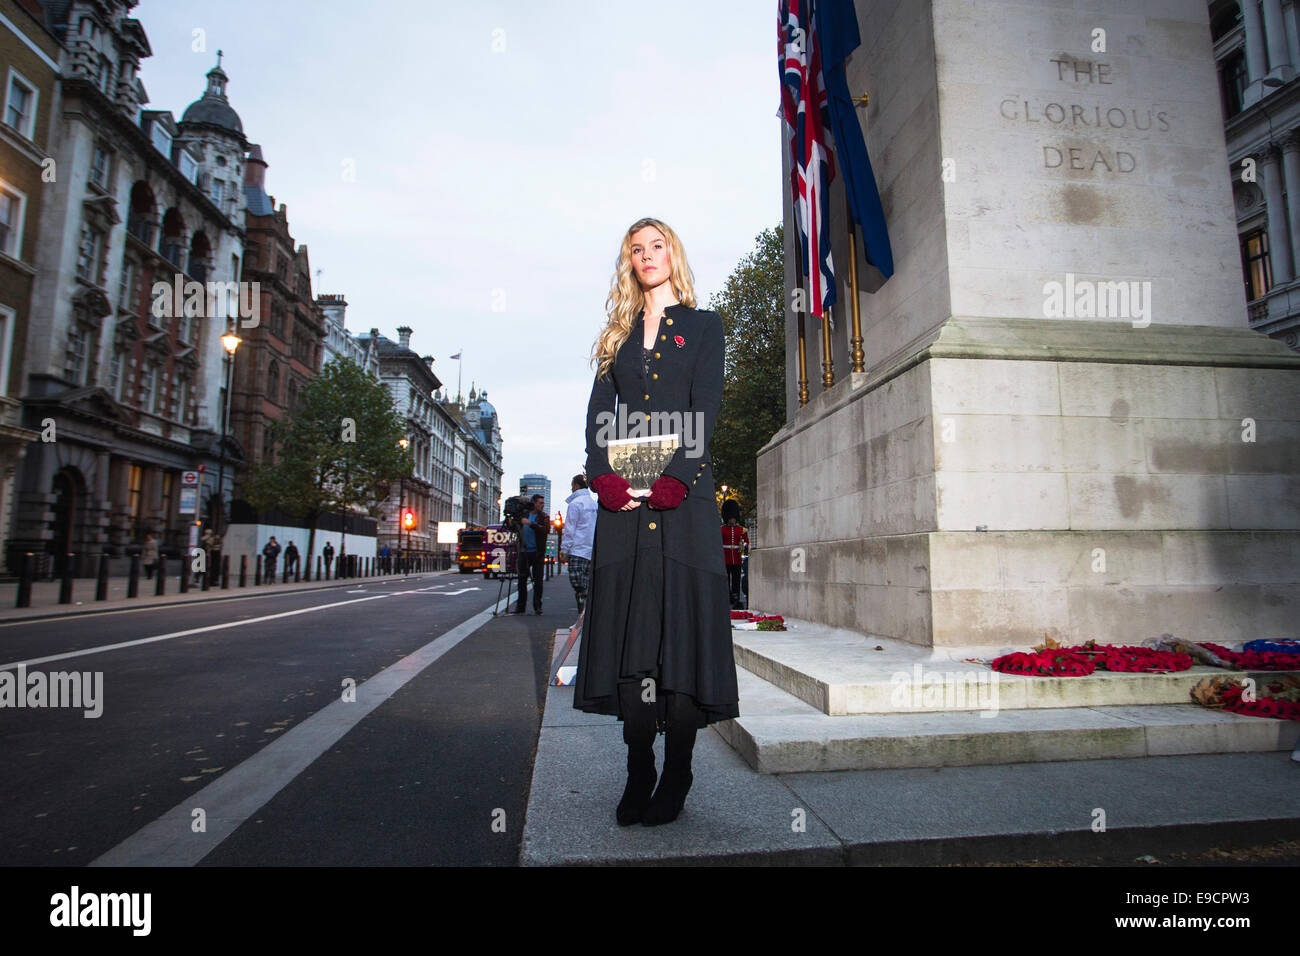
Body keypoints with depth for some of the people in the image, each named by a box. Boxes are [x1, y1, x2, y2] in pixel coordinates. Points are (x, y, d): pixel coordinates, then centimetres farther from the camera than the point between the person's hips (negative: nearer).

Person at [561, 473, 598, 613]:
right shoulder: (594, 503, 13)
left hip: (578, 550, -7)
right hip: (593, 550, 7)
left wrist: (565, 550, -2)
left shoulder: (575, 504, -8)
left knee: (578, 585, -7)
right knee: (587, 585, 10)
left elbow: (570, 530, -8)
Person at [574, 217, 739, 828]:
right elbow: (597, 414, 10)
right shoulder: (619, 336, 21)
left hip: (682, 490, -3)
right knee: (629, 625, 0)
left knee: (681, 622, -4)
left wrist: (673, 480, -15)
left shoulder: (702, 326, 12)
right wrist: (606, 479, -8)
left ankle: (677, 776, 7)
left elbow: (706, 410, -2)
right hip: (624, 496, 3)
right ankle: (638, 773, 9)